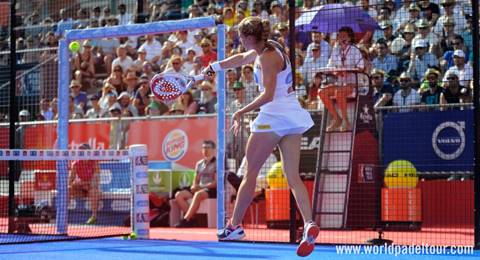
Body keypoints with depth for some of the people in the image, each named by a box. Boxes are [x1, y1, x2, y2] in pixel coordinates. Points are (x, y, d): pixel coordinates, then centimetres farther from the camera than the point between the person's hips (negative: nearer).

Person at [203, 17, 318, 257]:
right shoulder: (265, 50, 16)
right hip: (293, 117, 9)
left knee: (250, 172, 4)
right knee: (293, 176, -1)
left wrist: (242, 112, -19)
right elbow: (241, 58, 35)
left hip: (274, 117, -9)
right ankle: (309, 224, -20)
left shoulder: (268, 57, -12)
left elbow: (268, 95, -21)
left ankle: (234, 226, 13)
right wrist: (214, 67, 43)